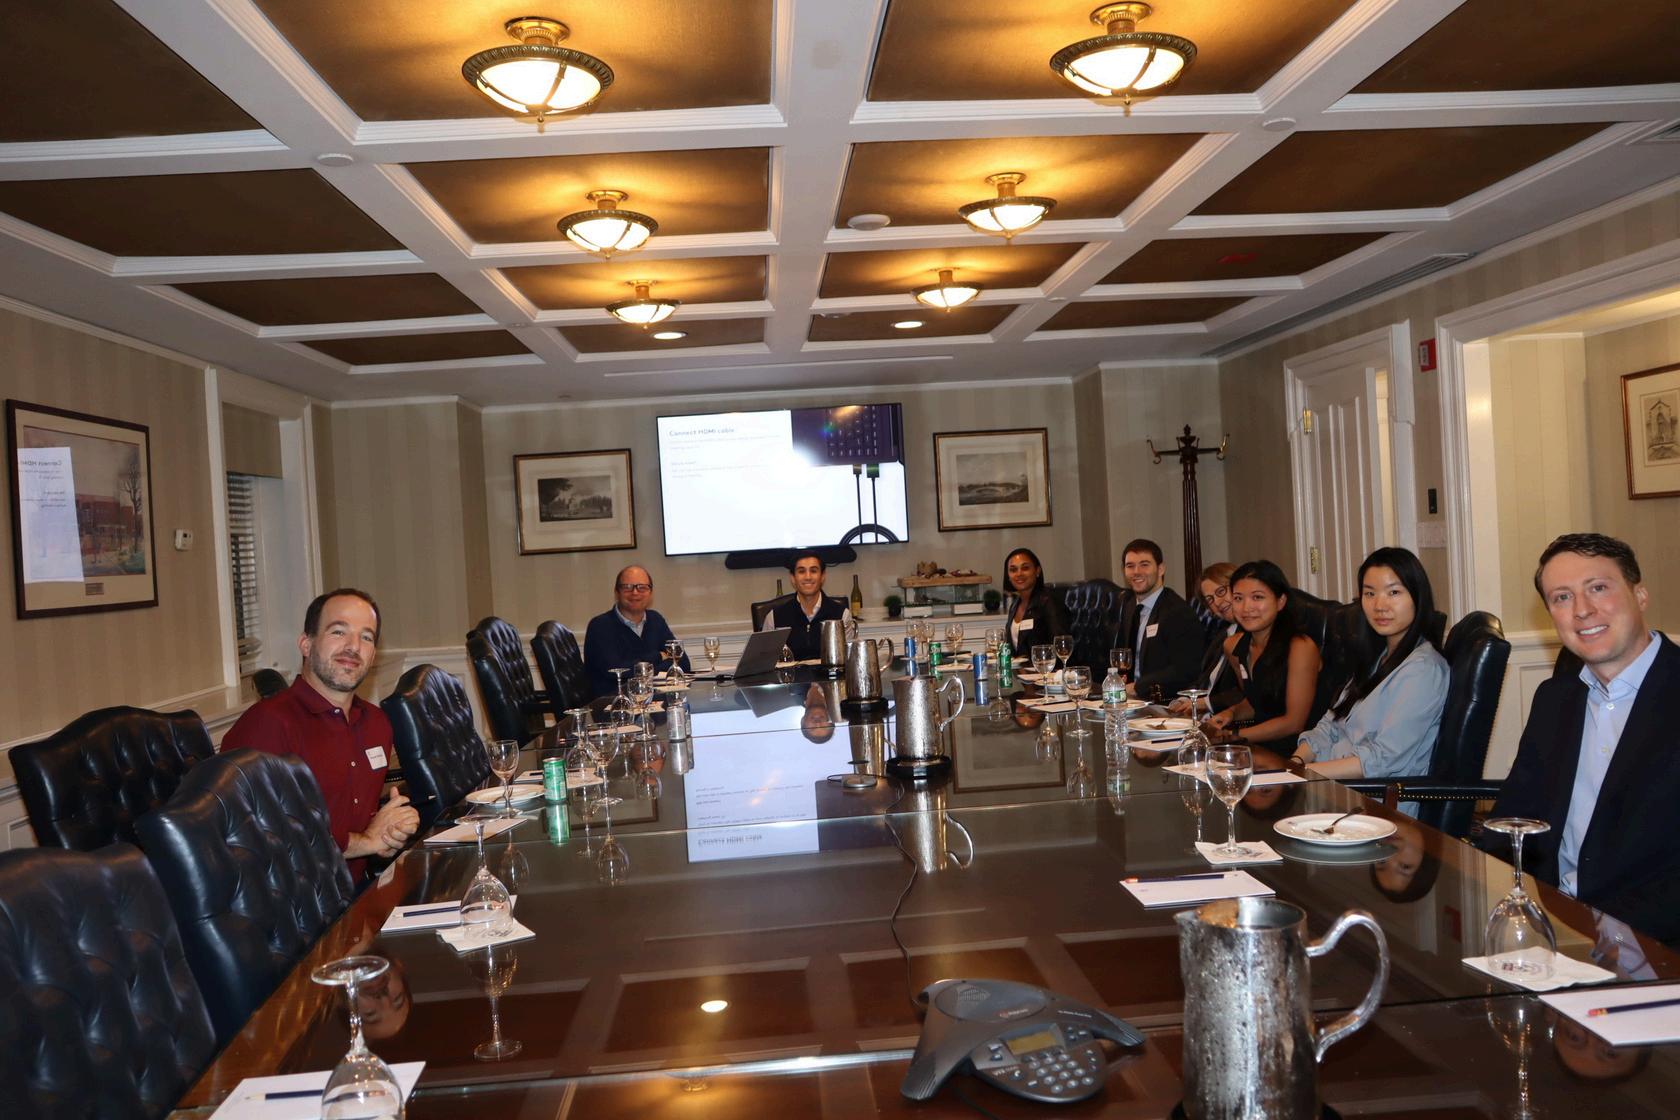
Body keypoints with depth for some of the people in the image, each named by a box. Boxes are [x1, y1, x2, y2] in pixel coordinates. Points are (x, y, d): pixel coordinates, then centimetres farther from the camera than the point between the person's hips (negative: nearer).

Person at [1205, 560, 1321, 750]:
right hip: (1257, 746, 7)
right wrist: (1231, 713, 1)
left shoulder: (1300, 647, -15)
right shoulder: (1233, 646, 5)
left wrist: (1232, 735, -14)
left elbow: (1293, 722, -14)